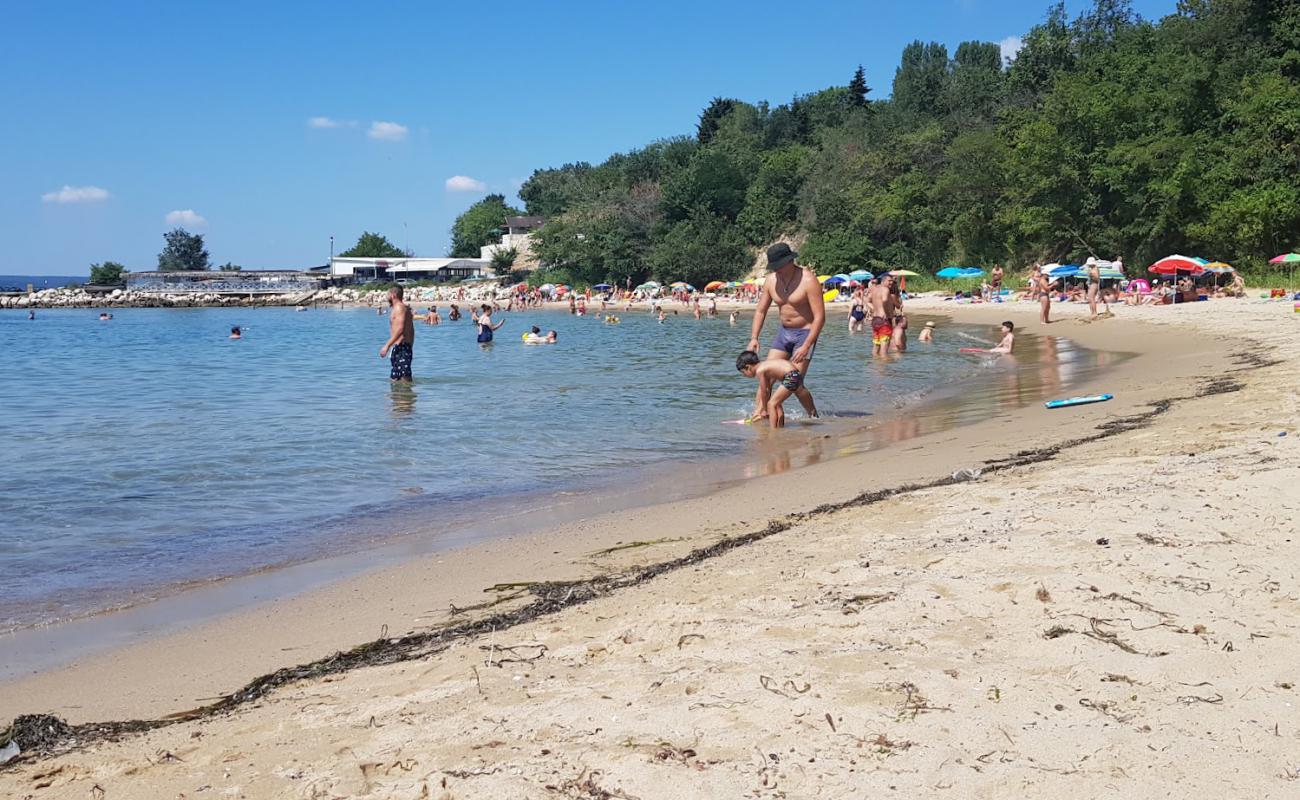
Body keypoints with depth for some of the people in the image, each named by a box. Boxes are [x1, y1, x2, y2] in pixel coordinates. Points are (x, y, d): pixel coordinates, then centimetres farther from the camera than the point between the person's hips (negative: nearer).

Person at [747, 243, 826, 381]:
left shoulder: (808, 280, -19)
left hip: (805, 333, -6)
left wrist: (806, 346, -27)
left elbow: (820, 317, -21)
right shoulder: (771, 280, -1)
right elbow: (760, 311, 6)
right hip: (784, 333, 6)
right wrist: (753, 338, -7)